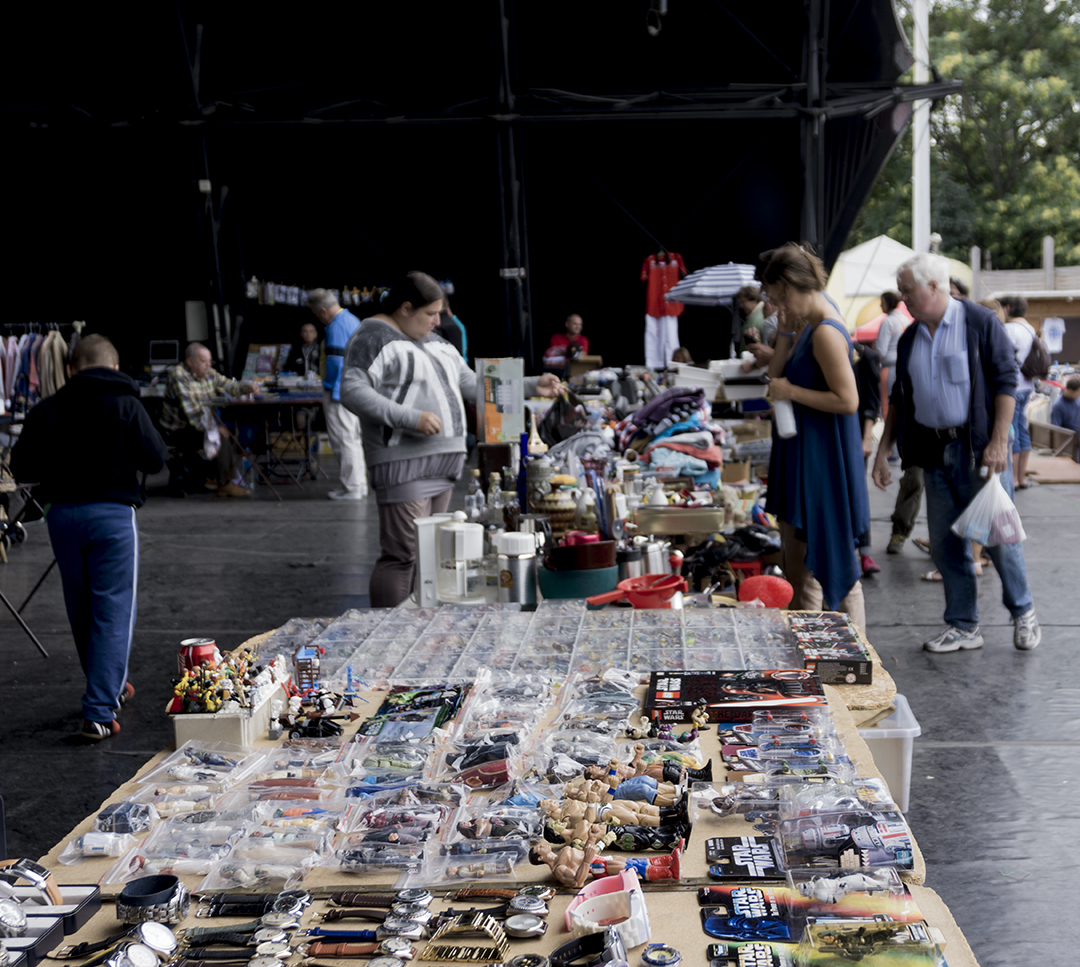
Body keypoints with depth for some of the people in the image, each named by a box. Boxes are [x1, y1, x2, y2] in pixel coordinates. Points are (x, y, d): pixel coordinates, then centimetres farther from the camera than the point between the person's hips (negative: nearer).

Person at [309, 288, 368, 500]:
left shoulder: (337, 327, -16)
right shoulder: (353, 320, 15)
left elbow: (338, 362, -20)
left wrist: (335, 394, -19)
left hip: (339, 391, -10)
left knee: (344, 440, -4)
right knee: (353, 439, 16)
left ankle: (351, 488, 0)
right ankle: (359, 484, 22)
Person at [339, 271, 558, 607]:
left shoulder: (436, 343, 21)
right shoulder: (373, 338, -6)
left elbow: (473, 385, 25)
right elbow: (352, 393, -17)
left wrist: (532, 386, 16)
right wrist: (411, 418, -25)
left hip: (443, 462, 9)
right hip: (403, 464, -9)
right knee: (402, 555, -12)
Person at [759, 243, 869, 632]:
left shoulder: (825, 334, -18)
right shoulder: (805, 324, 11)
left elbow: (848, 401, -23)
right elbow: (775, 376, 11)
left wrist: (792, 392, -18)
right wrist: (785, 335, 0)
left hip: (825, 455, -10)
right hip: (800, 454, 10)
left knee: (833, 556, -1)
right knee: (795, 557, 14)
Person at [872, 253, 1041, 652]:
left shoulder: (980, 323, -6)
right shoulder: (909, 339, 11)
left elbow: (1005, 382, -9)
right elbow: (899, 398, 16)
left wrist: (999, 442, -16)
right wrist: (883, 450, 11)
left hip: (978, 447, -5)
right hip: (934, 451, 6)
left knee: (998, 534, 0)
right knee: (945, 543, 7)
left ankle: (1023, 612, 21)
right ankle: (963, 626, 17)